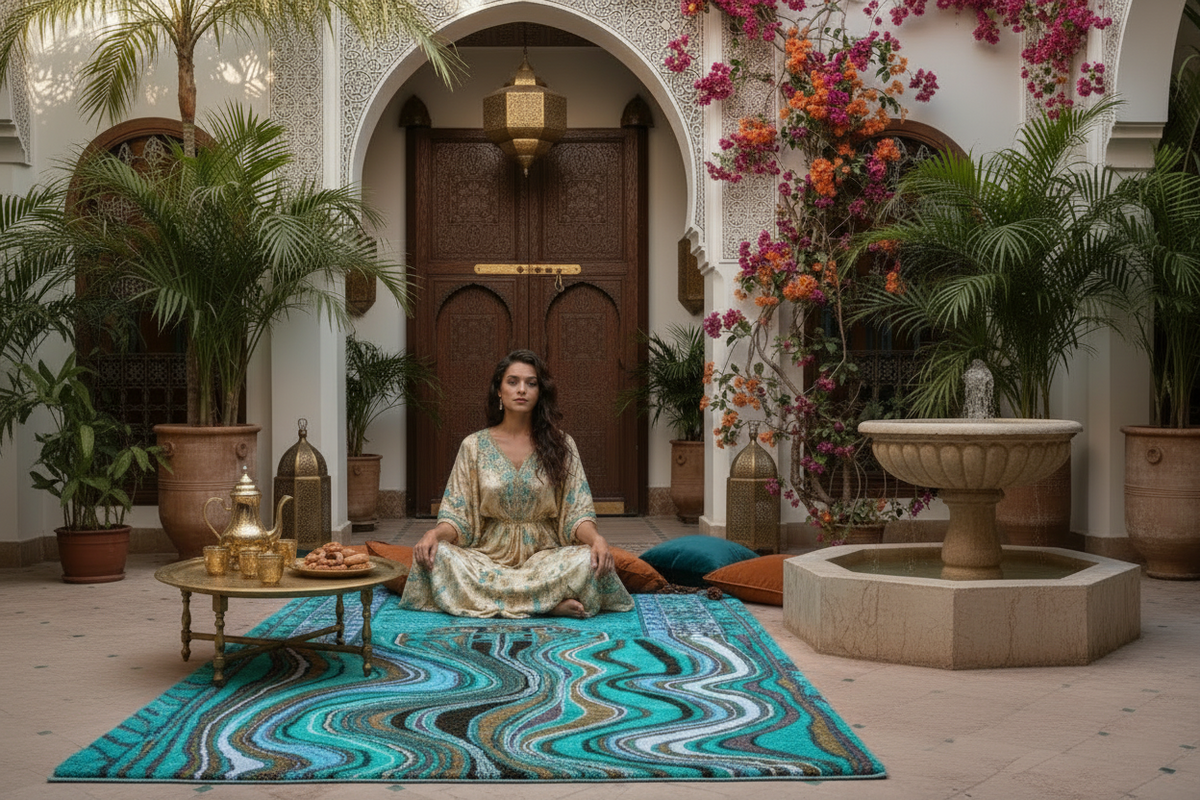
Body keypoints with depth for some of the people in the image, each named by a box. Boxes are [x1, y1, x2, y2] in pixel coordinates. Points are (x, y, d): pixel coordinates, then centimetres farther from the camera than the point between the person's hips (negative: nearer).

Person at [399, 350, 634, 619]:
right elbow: (457, 515, 3)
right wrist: (435, 533, -20)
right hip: (489, 554, 2)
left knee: (587, 561, -32)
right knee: (437, 556, -30)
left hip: (544, 554, -1)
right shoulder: (474, 446, 6)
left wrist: (596, 538, -22)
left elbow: (577, 512, 0)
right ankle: (551, 601, -29)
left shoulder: (560, 445, 5)